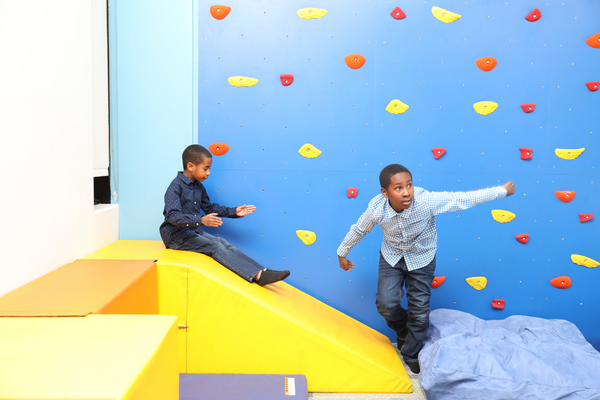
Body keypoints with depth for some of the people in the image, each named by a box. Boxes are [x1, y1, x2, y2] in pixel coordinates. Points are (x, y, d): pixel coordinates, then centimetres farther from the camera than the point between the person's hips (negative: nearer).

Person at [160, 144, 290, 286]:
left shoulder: (199, 187, 9)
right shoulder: (176, 187, -17)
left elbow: (209, 207, 22)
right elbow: (172, 216, -28)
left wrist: (234, 211, 11)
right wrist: (200, 220, -41)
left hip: (195, 232, 7)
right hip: (176, 236, -7)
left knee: (224, 243, -16)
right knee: (215, 247, -24)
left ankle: (261, 272, -31)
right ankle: (257, 275, -35)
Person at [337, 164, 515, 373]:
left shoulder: (427, 201, -34)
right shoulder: (377, 208, -27)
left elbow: (464, 199, -27)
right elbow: (358, 230, -8)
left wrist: (503, 190, -22)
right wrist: (342, 253, 6)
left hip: (421, 259, -1)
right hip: (391, 256, 1)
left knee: (420, 311, 3)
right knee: (386, 304, -9)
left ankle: (412, 355, 28)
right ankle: (403, 330, 27)